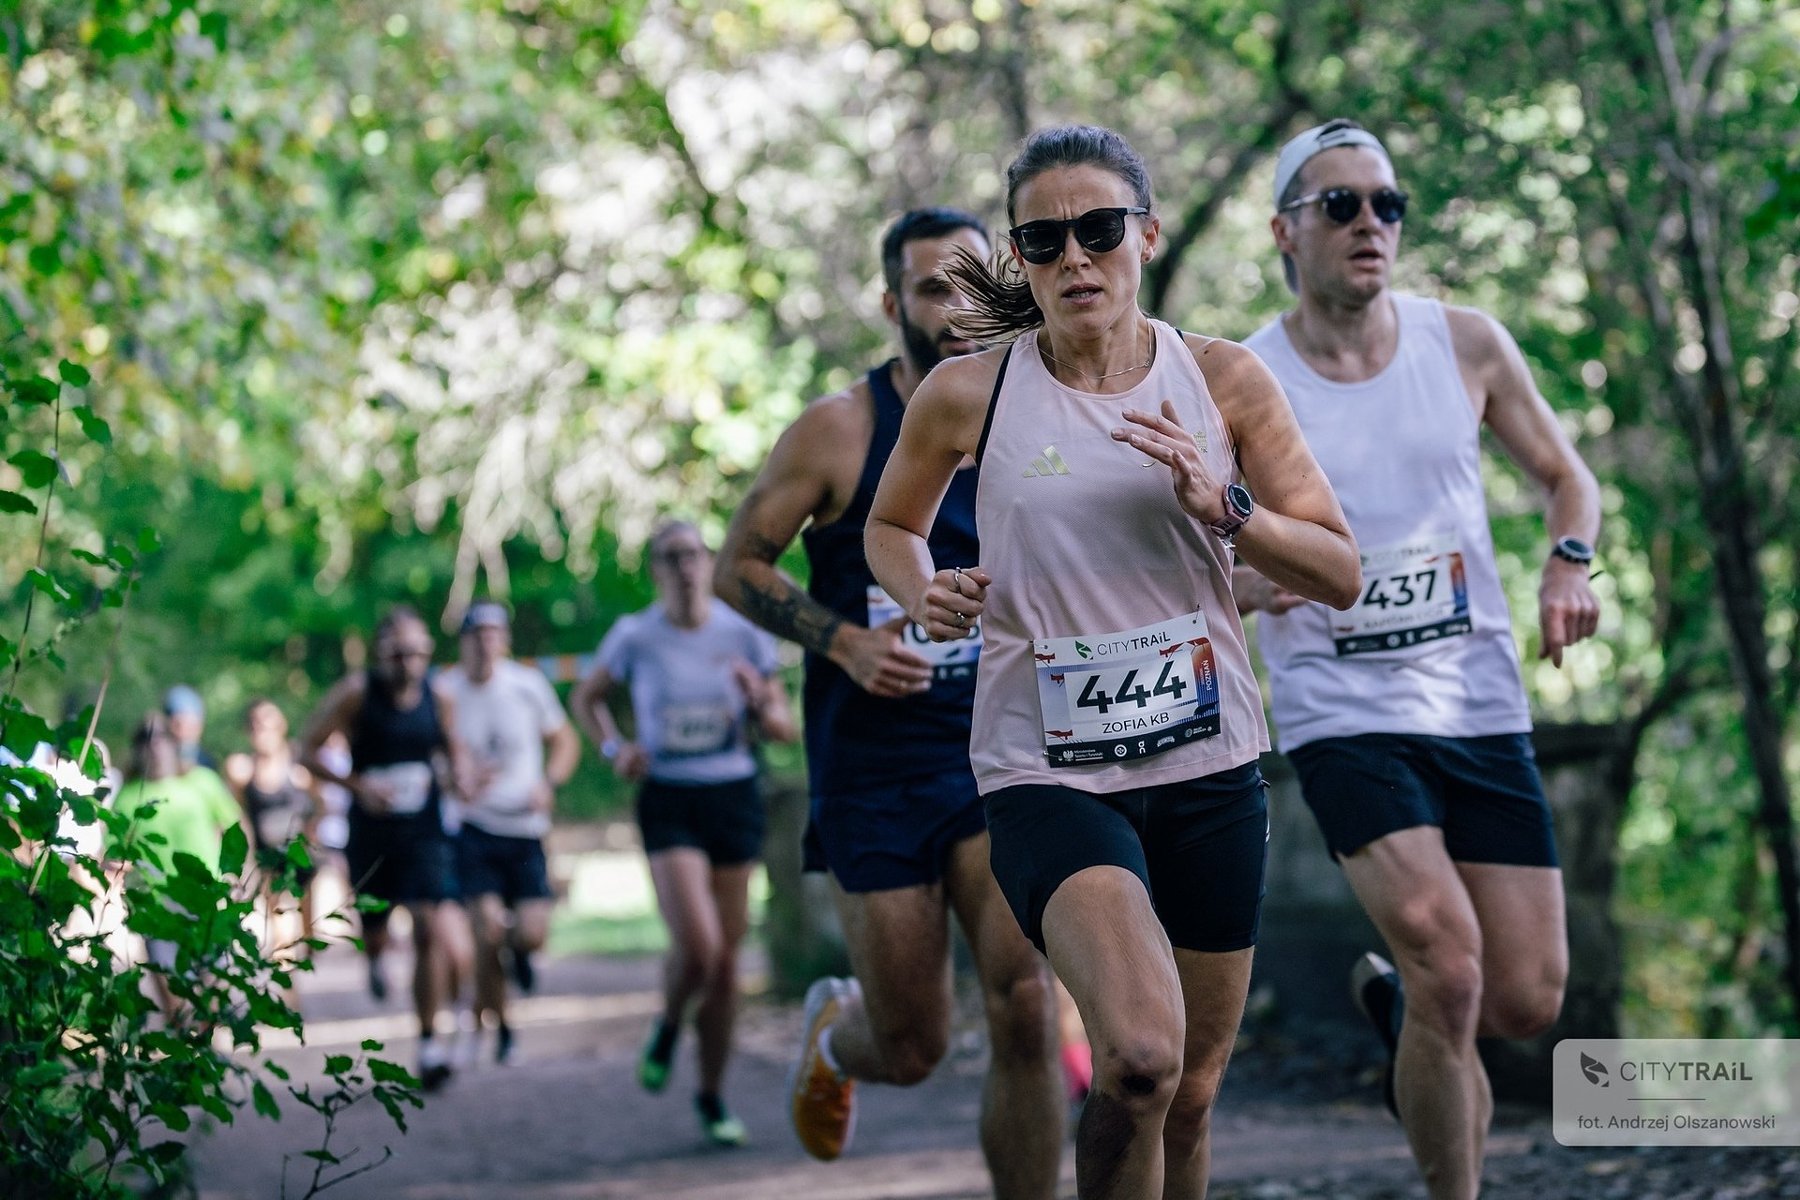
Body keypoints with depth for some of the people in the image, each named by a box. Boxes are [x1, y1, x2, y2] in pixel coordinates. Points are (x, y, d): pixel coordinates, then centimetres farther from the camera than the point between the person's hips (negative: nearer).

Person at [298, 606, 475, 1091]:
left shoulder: (439, 695, -4)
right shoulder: (356, 691, -12)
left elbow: (454, 748, 14)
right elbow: (307, 751, -6)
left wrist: (461, 779, -9)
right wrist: (358, 784, -19)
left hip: (424, 832, 0)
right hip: (370, 832, 0)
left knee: (433, 931, -17)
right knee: (373, 934, 15)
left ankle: (429, 1041, -7)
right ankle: (375, 959, 56)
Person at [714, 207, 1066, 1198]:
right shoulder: (840, 431, -8)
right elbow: (738, 567, -2)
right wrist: (843, 639, -15)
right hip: (874, 771, -2)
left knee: (1025, 1013, -16)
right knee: (913, 1049, 4)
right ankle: (834, 1030, 42)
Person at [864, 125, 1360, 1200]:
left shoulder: (1224, 379, 0)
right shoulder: (968, 395, -4)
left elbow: (1340, 574, 1)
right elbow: (891, 527, 16)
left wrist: (1221, 505, -16)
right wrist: (924, 595, -6)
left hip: (1209, 767, 3)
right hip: (1047, 770, -3)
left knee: (1190, 1098, 12)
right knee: (1140, 1055, -27)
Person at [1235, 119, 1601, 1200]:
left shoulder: (1467, 345, 2)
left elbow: (1568, 476, 15)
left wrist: (1570, 562, -7)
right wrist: (1250, 583, -21)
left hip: (1484, 707, 3)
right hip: (1343, 714, -3)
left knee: (1527, 1001, 1)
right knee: (1449, 965, -21)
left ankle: (1394, 999, 36)